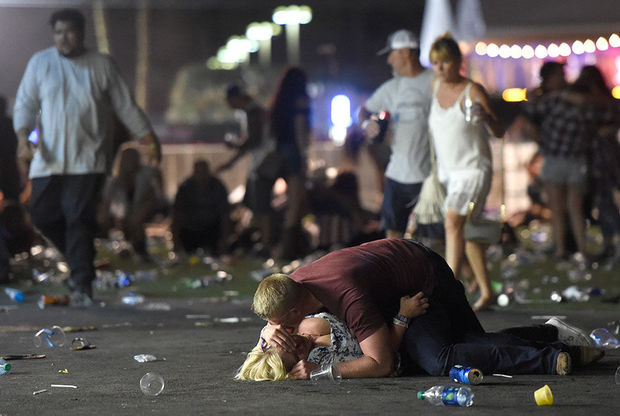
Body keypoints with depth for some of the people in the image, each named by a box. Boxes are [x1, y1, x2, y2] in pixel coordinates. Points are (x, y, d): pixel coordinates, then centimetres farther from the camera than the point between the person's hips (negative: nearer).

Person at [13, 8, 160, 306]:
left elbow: (125, 106, 11)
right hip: (49, 157, 3)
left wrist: (148, 137, 10)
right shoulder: (40, 63, 9)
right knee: (42, 215, 1)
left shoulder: (102, 65, 7)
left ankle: (82, 286, -9)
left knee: (80, 220, -12)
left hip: (87, 157, -3)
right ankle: (79, 259, 25)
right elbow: (25, 103, 6)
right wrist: (23, 137, -11)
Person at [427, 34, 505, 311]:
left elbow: (499, 133, -14)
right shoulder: (434, 86, 4)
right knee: (466, 230, 10)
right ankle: (486, 292, 19)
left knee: (453, 223, -20)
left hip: (473, 169, -7)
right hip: (446, 169, 7)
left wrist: (486, 116, -34)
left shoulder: (472, 91, -13)